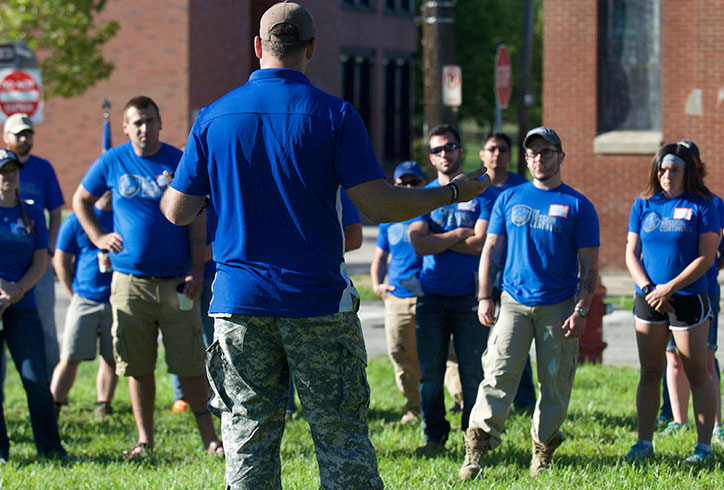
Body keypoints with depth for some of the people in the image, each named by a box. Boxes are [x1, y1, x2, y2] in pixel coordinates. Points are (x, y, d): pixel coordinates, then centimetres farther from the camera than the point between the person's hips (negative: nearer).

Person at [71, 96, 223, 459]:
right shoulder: (111, 162, 6)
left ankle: (210, 438, 3)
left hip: (176, 282, -1)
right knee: (138, 366, 5)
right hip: (130, 282, 1)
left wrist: (197, 271, -6)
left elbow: (196, 219, 1)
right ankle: (144, 439, 13)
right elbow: (81, 201, 20)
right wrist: (99, 238, 7)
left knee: (190, 366, -2)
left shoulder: (180, 162, 2)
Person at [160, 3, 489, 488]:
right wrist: (452, 193, 4)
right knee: (343, 442, 3)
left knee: (249, 443, 6)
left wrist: (167, 193, 30)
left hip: (239, 302, 2)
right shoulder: (335, 115, -6)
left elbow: (177, 211, 6)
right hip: (319, 302, -2)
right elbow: (380, 205, -10)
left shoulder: (213, 117, 2)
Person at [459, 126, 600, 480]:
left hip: (558, 306, -1)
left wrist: (581, 311, -8)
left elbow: (588, 266, 2)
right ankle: (477, 448, -13)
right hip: (514, 301, 1)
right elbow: (491, 251, 13)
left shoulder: (578, 206, 4)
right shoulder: (509, 199, 12)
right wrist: (485, 297, 2)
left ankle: (543, 451, 14)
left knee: (554, 381, 2)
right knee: (499, 374, -10)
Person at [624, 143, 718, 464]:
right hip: (648, 300, 4)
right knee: (649, 373, 7)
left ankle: (704, 446, 2)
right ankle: (644, 443, 11)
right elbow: (631, 254, 7)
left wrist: (670, 287, -15)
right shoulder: (643, 205, 8)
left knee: (697, 374, -1)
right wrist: (648, 288, -8)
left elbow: (706, 257, -8)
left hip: (688, 298, -4)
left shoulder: (701, 206, -2)